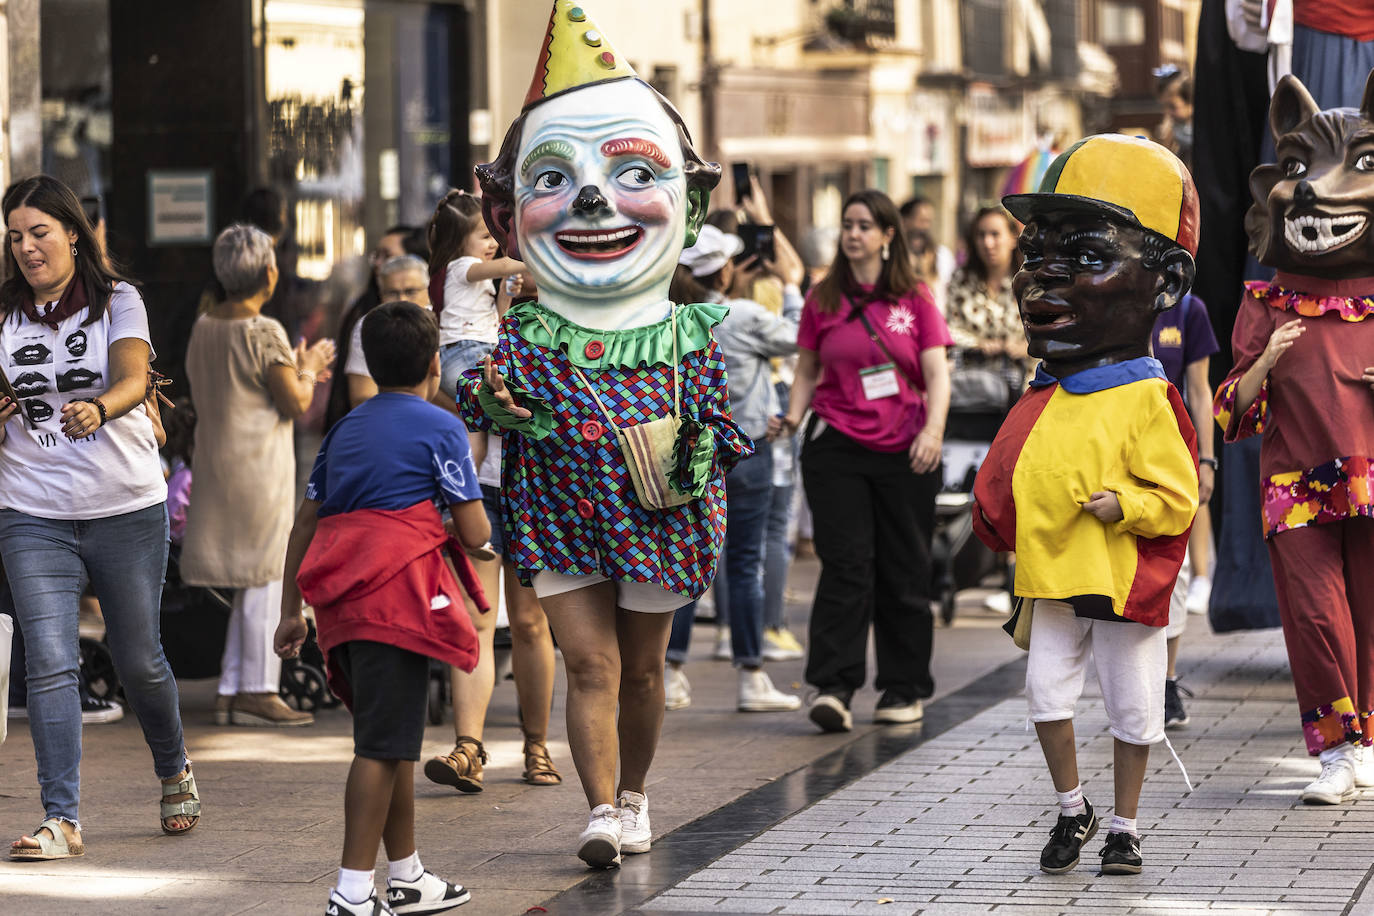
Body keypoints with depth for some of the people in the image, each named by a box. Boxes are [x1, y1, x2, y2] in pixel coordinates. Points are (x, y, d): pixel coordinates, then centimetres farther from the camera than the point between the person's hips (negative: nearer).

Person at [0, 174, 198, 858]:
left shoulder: (117, 301, 0)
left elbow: (133, 378, -17)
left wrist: (99, 408, -39)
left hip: (127, 508, -1)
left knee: (139, 659, 9)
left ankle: (174, 773, 36)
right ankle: (61, 821, -10)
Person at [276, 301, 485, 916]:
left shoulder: (346, 429, 20)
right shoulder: (439, 426, 0)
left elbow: (305, 524, 20)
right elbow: (475, 534, -4)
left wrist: (291, 612, 23)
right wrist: (467, 526, 20)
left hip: (343, 602, 7)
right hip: (399, 594, -7)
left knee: (392, 740, 17)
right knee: (383, 744, -8)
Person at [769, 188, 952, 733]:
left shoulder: (914, 299, 5)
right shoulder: (823, 300, 7)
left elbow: (936, 372, 0)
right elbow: (808, 370, 14)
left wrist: (933, 429, -16)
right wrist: (793, 415, -5)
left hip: (904, 452, 0)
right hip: (837, 444, 0)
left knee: (904, 571, 5)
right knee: (846, 565, -10)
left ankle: (903, 689, 15)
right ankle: (833, 687, -14)